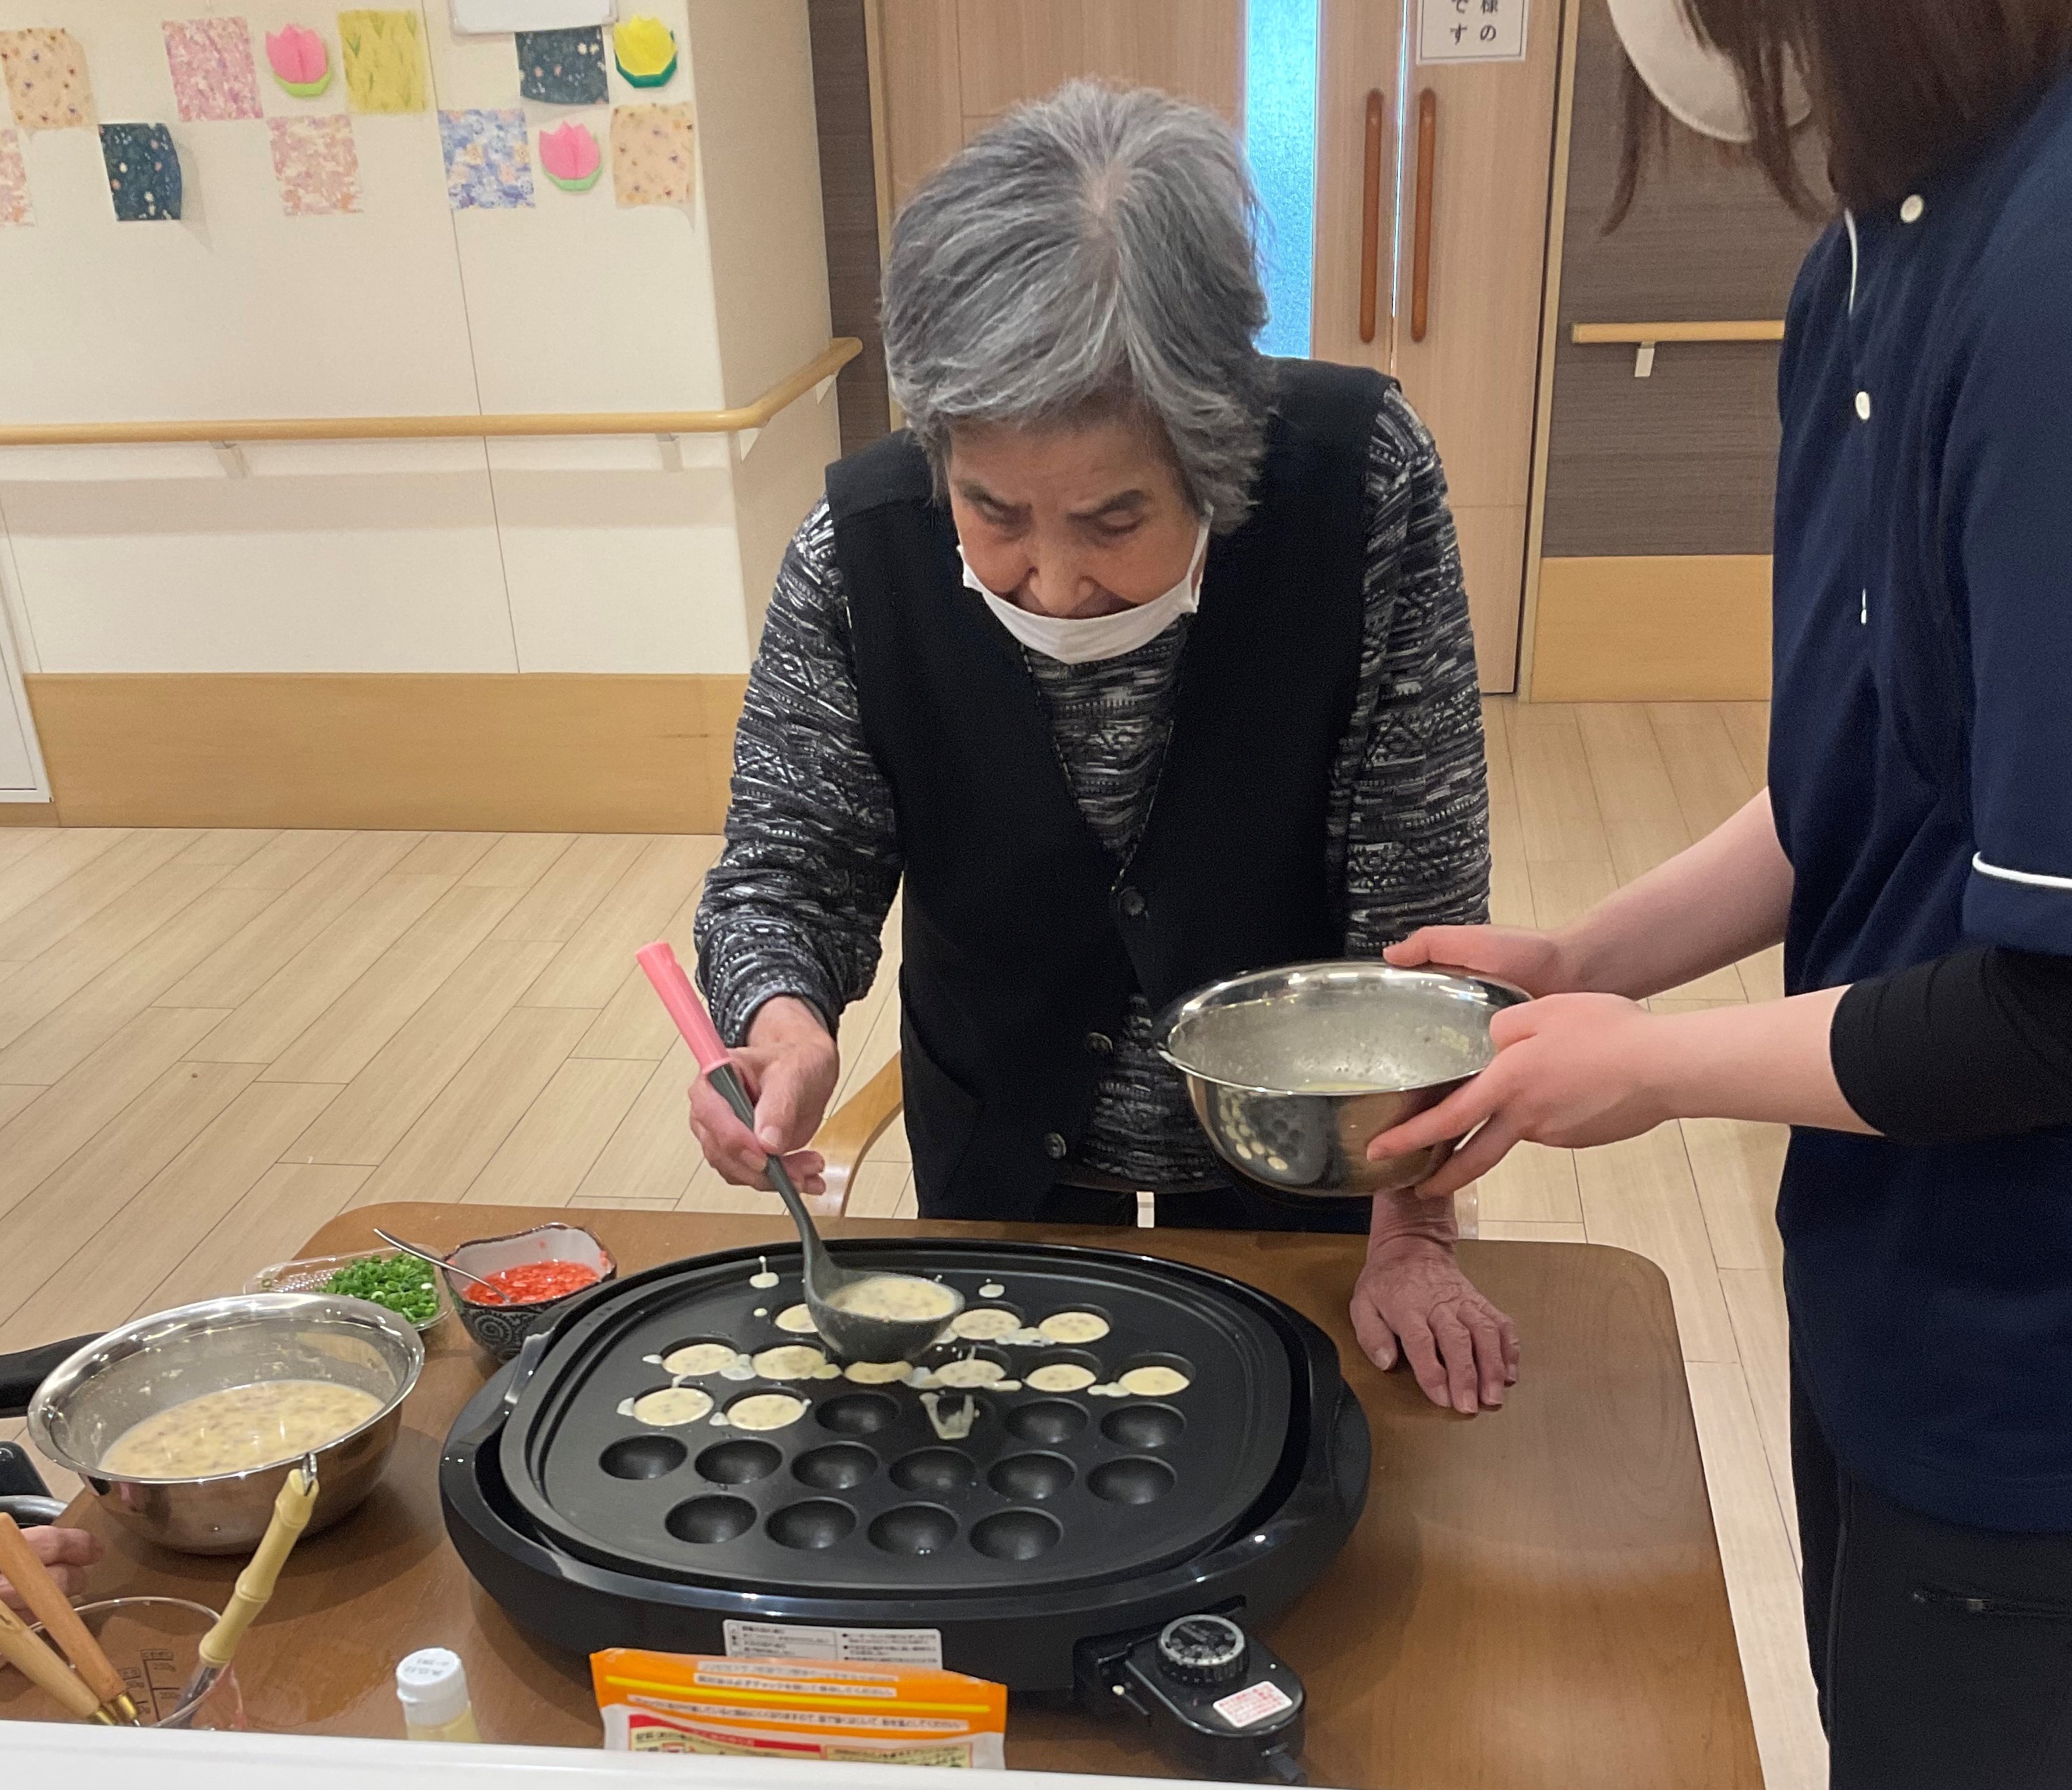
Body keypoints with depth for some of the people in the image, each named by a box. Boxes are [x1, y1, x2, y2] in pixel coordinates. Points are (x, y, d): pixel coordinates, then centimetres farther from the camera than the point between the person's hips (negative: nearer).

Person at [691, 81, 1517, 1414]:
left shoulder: (1362, 482, -29)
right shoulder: (860, 550, -25)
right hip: (1001, 1142, 1)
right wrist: (784, 1020, -38)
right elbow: (791, 869, -14)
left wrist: (1411, 1233, -19)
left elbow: (1417, 888, -22)